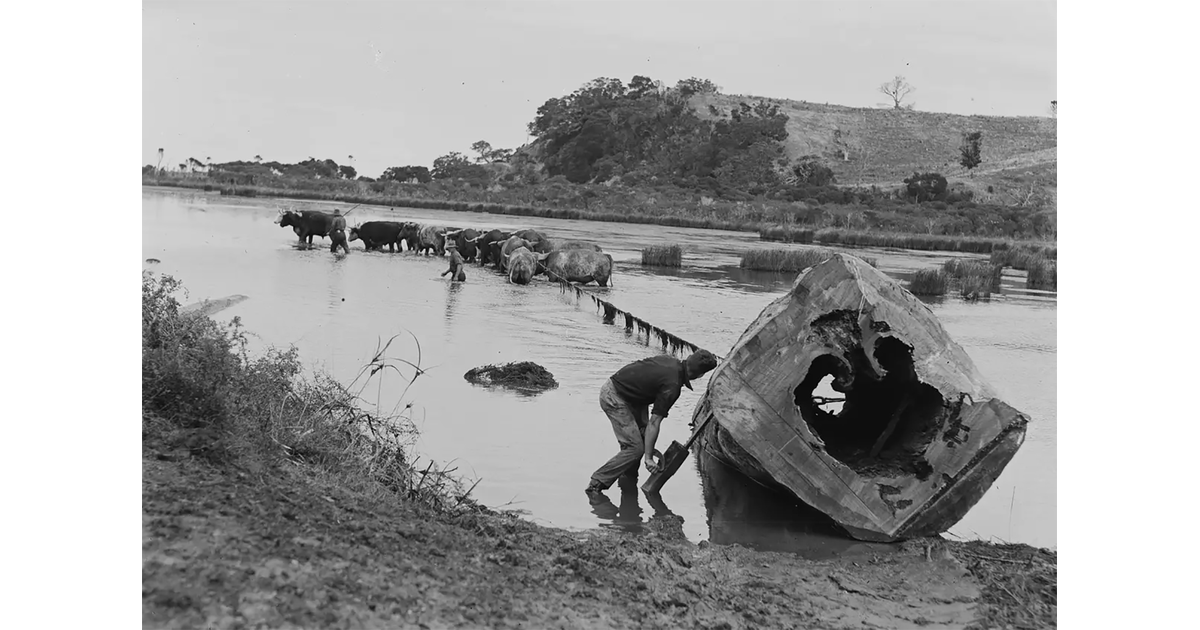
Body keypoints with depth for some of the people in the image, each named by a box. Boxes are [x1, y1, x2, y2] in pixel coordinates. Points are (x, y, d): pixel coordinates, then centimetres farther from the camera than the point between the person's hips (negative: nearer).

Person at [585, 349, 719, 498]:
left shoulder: (670, 361, 4)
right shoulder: (672, 386, -21)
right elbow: (654, 422, -19)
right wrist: (648, 457, -13)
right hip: (614, 398, -10)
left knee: (642, 435, 12)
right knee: (635, 448, -9)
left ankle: (628, 482, 18)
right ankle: (596, 484, -7)